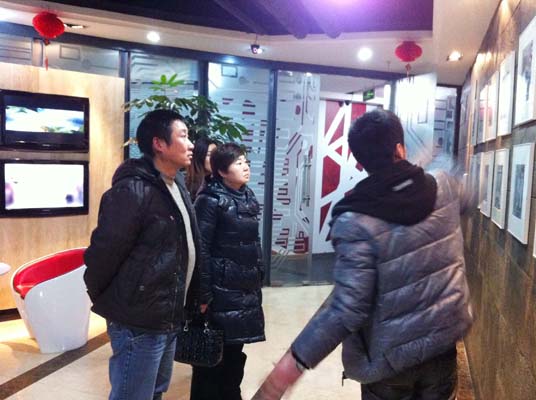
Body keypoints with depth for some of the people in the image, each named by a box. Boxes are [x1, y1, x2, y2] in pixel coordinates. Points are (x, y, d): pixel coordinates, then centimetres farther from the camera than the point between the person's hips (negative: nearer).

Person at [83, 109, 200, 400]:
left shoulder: (177, 186, 8)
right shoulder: (133, 190, -21)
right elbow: (103, 252, -18)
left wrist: (185, 303, 14)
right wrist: (104, 300, -3)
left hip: (169, 319, 9)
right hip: (138, 323, -8)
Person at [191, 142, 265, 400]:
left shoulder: (249, 198, 10)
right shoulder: (211, 200, -13)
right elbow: (201, 249, -17)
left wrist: (258, 278, 13)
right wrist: (203, 293, -19)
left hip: (246, 288, 7)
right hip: (222, 288, -7)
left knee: (235, 350, 18)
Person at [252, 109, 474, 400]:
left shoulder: (356, 222, -23)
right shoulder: (445, 187, -8)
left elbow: (348, 308, -28)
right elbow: (466, 194, 18)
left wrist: (295, 361, -22)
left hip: (391, 357, -4)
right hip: (443, 339, 4)